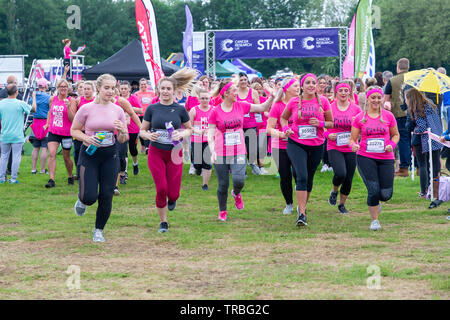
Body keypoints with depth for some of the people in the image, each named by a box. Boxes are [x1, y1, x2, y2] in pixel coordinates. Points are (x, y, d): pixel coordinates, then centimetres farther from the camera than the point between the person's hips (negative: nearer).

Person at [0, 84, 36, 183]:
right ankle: (13, 178, 3)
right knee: (16, 157, 3)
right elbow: (33, 109, 5)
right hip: (17, 136, -3)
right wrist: (34, 97, 19)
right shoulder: (20, 104, -11)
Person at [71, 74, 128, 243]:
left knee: (106, 196, 0)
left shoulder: (118, 110, 4)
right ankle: (82, 200, 26)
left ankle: (99, 230, 19)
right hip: (90, 154, -3)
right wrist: (87, 138, -15)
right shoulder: (86, 109, -5)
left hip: (110, 155, 3)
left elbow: (123, 140, 10)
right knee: (90, 197, -12)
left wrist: (122, 131, -13)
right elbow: (74, 130, 3)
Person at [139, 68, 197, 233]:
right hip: (156, 153, 0)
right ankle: (163, 222, 12)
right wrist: (149, 135, -15)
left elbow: (190, 129, 11)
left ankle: (172, 199, 36)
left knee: (173, 193, -3)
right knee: (161, 189, -8)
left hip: (174, 153, 0)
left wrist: (182, 134, -11)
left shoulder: (180, 109, -1)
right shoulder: (152, 109, 0)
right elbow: (142, 130, 6)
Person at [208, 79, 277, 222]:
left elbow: (263, 107, 10)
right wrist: (212, 151, -14)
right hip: (221, 154, -1)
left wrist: (272, 97, -6)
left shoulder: (241, 106, 3)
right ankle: (222, 211, 25)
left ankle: (236, 193, 18)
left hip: (239, 153, 1)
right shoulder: (216, 112, -4)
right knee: (223, 185, 3)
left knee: (239, 180, -18)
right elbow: (210, 134, -3)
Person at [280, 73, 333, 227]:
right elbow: (283, 118, 14)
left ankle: (302, 206, 38)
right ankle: (301, 214, -18)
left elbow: (331, 123, 6)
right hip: (296, 144, -2)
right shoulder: (294, 102, -3)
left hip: (317, 145, 2)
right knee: (302, 177, -17)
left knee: (309, 179, 14)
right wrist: (286, 128, -6)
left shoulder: (323, 101, -2)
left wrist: (320, 123, -14)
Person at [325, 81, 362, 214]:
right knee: (340, 173, -23)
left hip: (351, 149, 2)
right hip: (334, 148, -2)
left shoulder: (356, 109, 2)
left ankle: (342, 204, 26)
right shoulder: (329, 108, -1)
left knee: (348, 180, 4)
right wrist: (328, 135, -11)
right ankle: (334, 191, 10)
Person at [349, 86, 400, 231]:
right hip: (365, 158, -1)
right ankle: (374, 220, 7)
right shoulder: (359, 118, 2)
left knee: (386, 194, -3)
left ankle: (376, 201, 34)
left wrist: (392, 145, -5)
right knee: (373, 190, -13)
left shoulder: (388, 116, 5)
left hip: (386, 158, 2)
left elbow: (396, 134, 15)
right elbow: (352, 139, 5)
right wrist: (353, 145, -18)